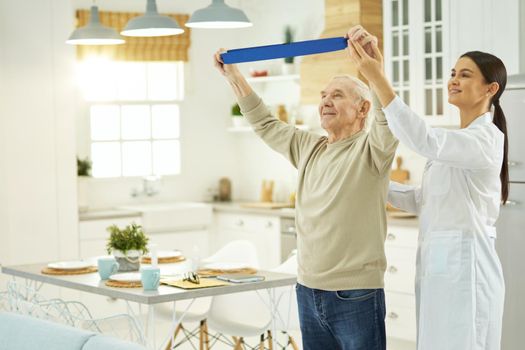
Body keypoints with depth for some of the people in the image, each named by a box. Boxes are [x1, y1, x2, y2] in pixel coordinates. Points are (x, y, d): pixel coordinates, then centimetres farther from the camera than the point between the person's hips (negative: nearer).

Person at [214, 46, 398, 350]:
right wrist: (233, 75, 21)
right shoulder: (308, 147, 13)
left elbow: (388, 115, -26)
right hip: (308, 291, 7)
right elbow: (265, 124, 23)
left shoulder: (370, 149, -7)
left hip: (356, 295, -6)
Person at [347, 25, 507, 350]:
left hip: (464, 265, -9)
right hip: (437, 265, 9)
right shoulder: (456, 142, 17)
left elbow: (424, 139, -32)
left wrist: (377, 78, -38)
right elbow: (422, 199, 22)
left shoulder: (486, 139, -14)